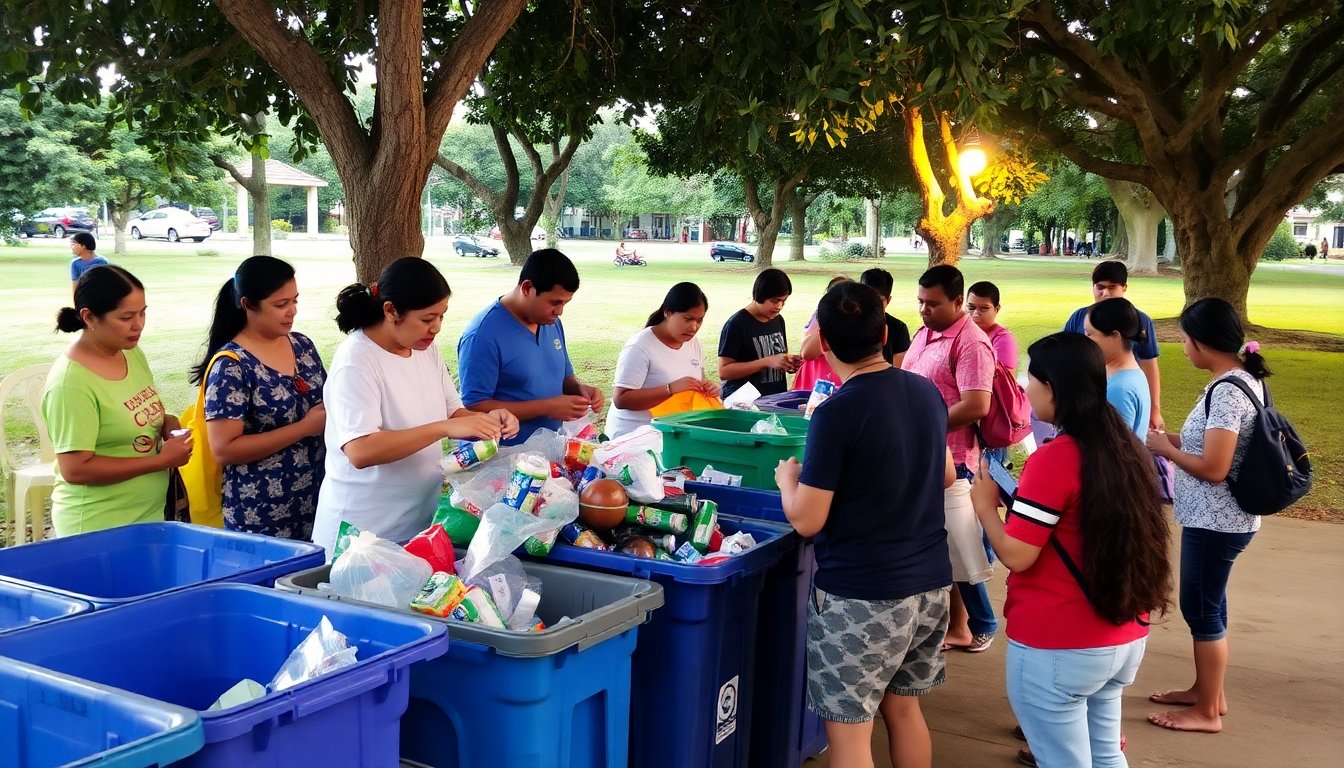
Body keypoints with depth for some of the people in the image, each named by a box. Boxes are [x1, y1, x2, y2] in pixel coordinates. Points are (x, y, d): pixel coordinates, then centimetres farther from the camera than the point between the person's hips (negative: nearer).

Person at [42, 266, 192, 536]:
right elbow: (76, 470, -22)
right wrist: (162, 460, -21)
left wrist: (168, 424, -5)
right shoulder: (70, 381, -21)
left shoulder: (134, 354, 1)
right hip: (98, 529, -7)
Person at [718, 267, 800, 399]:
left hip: (777, 398, 6)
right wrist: (767, 362, -16)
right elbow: (724, 372, -12)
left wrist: (790, 362, 3)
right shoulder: (737, 324, -8)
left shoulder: (778, 321, 12)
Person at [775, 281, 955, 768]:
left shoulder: (837, 413, -19)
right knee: (903, 709, 22)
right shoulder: (928, 392, 3)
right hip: (931, 583, 7)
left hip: (860, 595, -7)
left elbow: (806, 521, -15)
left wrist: (787, 476, 4)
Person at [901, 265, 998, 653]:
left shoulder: (971, 343, -17)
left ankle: (981, 625, 19)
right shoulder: (924, 334, 11)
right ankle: (957, 622, 26)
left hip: (949, 459, -9)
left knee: (958, 547, 2)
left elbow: (976, 406, -24)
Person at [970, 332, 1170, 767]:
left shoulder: (1054, 459, -20)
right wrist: (1021, 497, 16)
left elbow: (1015, 555, -18)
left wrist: (985, 503, -3)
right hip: (1127, 639, 8)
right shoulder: (1126, 448, 4)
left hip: (1058, 650, -8)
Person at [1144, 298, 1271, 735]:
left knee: (1201, 608, 3)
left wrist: (1166, 449, -12)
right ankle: (1208, 690, 36)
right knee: (1207, 603, 21)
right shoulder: (1241, 380, 7)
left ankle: (1208, 712, 16)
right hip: (1217, 518, 10)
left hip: (1214, 522, -10)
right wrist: (1176, 440, 7)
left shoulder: (1227, 391, -24)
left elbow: (1213, 467, -26)